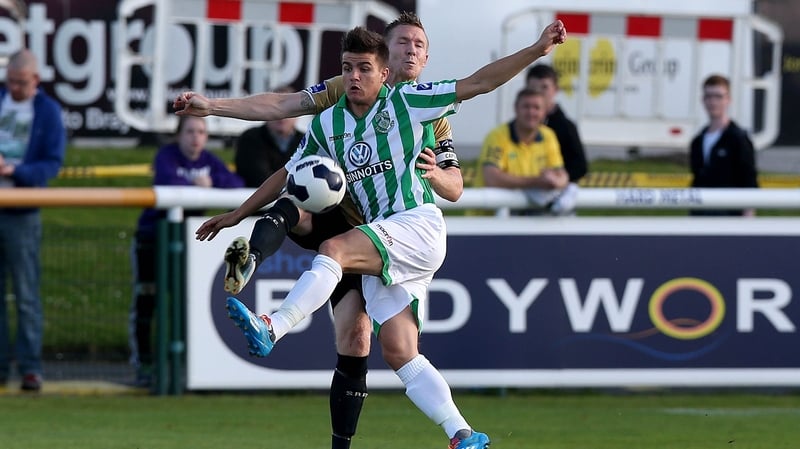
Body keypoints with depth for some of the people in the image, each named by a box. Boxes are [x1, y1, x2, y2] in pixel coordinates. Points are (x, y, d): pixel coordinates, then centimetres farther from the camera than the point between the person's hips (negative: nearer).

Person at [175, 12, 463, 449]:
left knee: (354, 340, -7)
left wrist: (436, 173, -21)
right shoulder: (347, 91, 5)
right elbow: (280, 105, -1)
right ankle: (249, 259, -69)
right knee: (291, 209, -37)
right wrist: (210, 105, -11)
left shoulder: (433, 117, 8)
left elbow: (455, 189, 4)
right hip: (330, 216, -1)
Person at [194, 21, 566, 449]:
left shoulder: (407, 101, 0)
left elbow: (478, 82, 0)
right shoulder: (326, 124, 14)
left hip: (420, 225, -6)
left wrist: (537, 50, -7)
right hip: (382, 246, 6)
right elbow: (288, 175, 26)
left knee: (334, 249, -30)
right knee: (399, 353, -7)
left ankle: (272, 329, -40)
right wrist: (237, 214, 27)